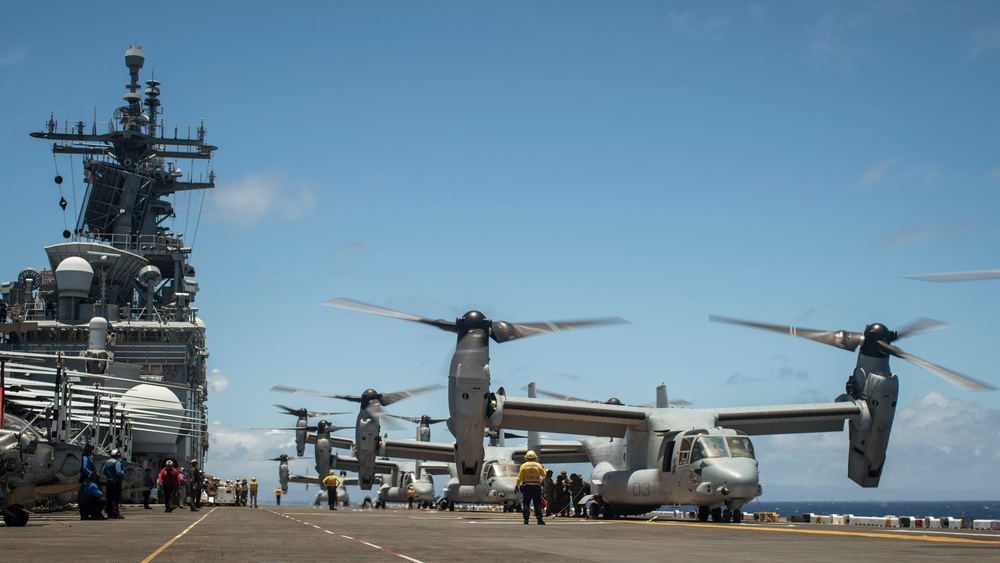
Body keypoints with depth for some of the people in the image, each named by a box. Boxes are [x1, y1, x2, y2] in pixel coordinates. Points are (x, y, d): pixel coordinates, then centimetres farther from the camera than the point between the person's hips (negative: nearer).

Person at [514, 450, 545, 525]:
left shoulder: (523, 466, 2)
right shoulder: (538, 465, 4)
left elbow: (519, 477, -1)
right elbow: (544, 475, 11)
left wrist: (516, 486, 4)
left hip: (526, 487, 0)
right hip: (536, 486, 0)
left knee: (526, 504, 2)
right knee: (537, 504, 3)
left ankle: (526, 519, -5)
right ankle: (539, 519, -3)